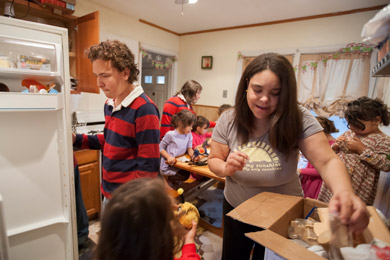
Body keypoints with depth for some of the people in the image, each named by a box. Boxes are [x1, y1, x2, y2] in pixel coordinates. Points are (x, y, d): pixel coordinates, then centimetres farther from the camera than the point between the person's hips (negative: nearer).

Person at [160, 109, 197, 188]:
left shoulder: (189, 134, 3)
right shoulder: (170, 134, -13)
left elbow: (189, 149, 9)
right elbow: (160, 148, -5)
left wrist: (193, 155, -14)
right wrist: (169, 157, -22)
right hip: (168, 166, -6)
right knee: (185, 175, -23)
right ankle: (166, 178, 4)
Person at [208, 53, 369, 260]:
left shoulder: (299, 120, -22)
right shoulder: (228, 120, -17)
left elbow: (328, 161, -26)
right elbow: (213, 161, -10)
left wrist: (345, 193, -47)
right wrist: (226, 168, -33)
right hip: (236, 208, 2)